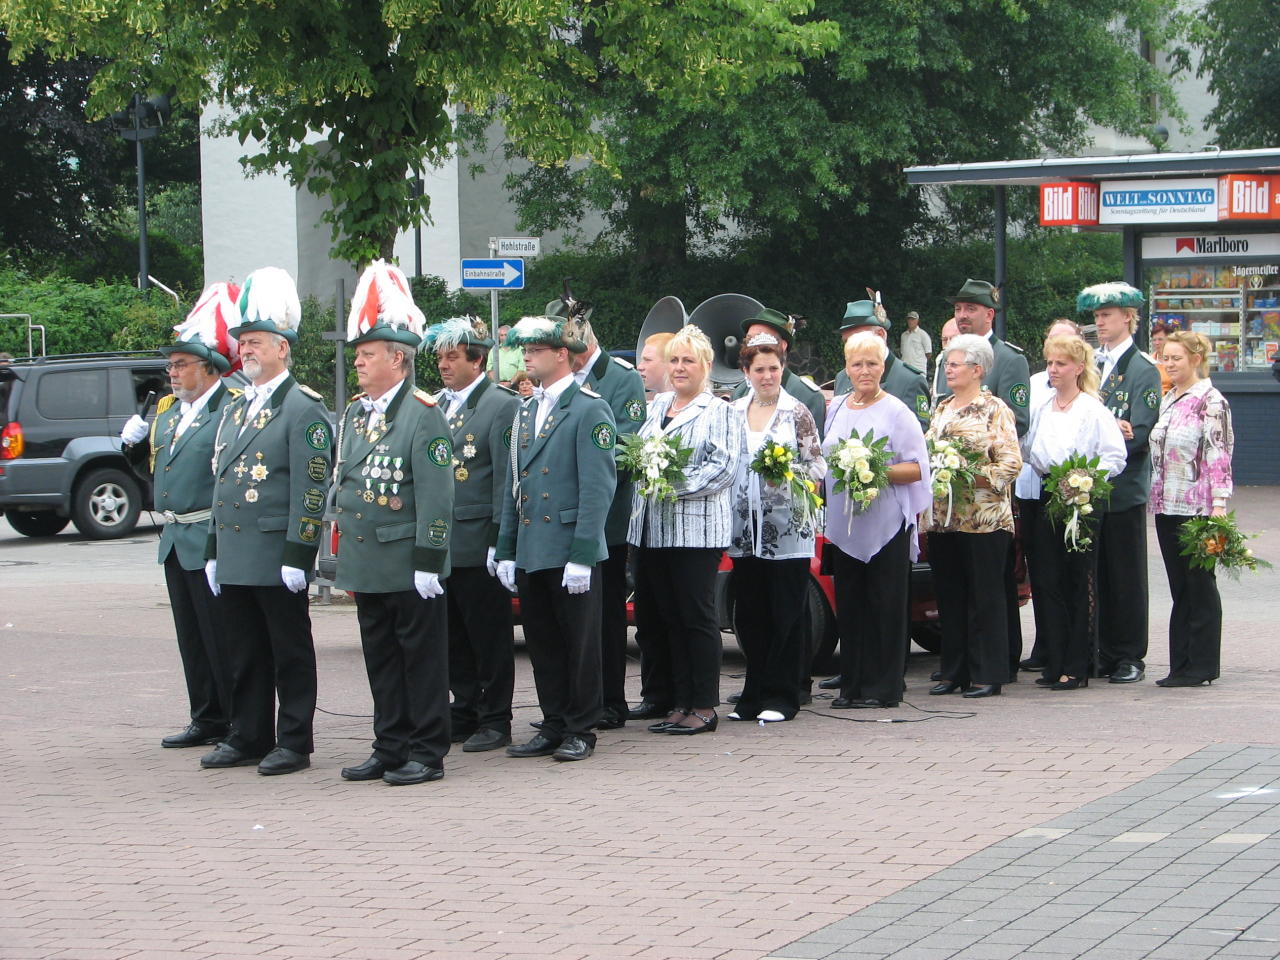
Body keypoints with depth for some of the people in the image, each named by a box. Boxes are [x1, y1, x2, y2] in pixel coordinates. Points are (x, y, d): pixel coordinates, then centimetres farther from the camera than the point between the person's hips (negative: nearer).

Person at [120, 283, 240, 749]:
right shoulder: (167, 411, 16)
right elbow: (153, 471, 23)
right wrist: (134, 444, 5)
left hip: (212, 542, -9)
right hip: (175, 542, 9)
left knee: (222, 638, -3)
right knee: (191, 637, 13)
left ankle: (239, 725, 4)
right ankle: (207, 721, 21)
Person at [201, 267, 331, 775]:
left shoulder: (303, 408, -8)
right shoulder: (234, 410, 17)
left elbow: (312, 487, -13)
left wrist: (297, 555, -18)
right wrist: (213, 551, 16)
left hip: (277, 555, -8)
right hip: (234, 556, 8)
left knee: (290, 651, 0)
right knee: (244, 652, 12)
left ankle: (294, 743, 6)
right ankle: (248, 738, 19)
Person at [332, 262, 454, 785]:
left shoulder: (422, 413, -10)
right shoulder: (353, 413, 13)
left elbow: (436, 494, -14)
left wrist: (428, 561, -17)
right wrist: (342, 556, 17)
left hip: (408, 565, -7)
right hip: (365, 562, 8)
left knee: (421, 657, 1)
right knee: (381, 659, 12)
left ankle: (427, 753, 6)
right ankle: (390, 748, 20)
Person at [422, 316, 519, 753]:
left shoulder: (501, 405, -7)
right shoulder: (435, 405, 14)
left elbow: (506, 478, -11)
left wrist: (499, 541, -16)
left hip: (478, 545, -7)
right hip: (440, 544, 7)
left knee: (489, 635, 1)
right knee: (453, 637, 12)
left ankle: (494, 720, 8)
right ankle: (464, 713, 21)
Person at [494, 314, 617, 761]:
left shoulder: (589, 410, -8)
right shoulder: (526, 412, 15)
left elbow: (598, 486, -14)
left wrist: (582, 554, -18)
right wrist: (506, 551, 12)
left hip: (570, 551, -7)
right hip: (531, 552, 7)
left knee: (579, 643, 1)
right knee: (542, 642, 10)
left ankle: (580, 731, 8)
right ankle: (553, 728, 18)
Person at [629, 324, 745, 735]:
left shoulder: (720, 413, -1)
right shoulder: (655, 407, 18)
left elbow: (723, 467, -12)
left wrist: (675, 485, -18)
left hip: (696, 529, -6)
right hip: (650, 528, 7)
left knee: (696, 616, -5)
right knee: (663, 617, 7)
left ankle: (704, 706, -1)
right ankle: (677, 702, 14)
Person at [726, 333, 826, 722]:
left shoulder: (797, 413, -1)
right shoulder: (734, 412, 10)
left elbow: (818, 466, -2)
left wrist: (788, 472, -20)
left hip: (788, 528, -4)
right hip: (746, 526, 4)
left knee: (786, 615, -1)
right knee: (749, 615, 6)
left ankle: (780, 697, 5)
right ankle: (755, 695, 14)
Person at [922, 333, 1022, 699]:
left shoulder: (994, 409, -4)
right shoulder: (942, 408, 16)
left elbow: (1011, 463, -11)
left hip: (982, 518, -7)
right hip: (942, 516, 7)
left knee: (984, 597, -2)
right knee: (949, 597, 9)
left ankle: (987, 675, 1)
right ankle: (954, 672, 15)